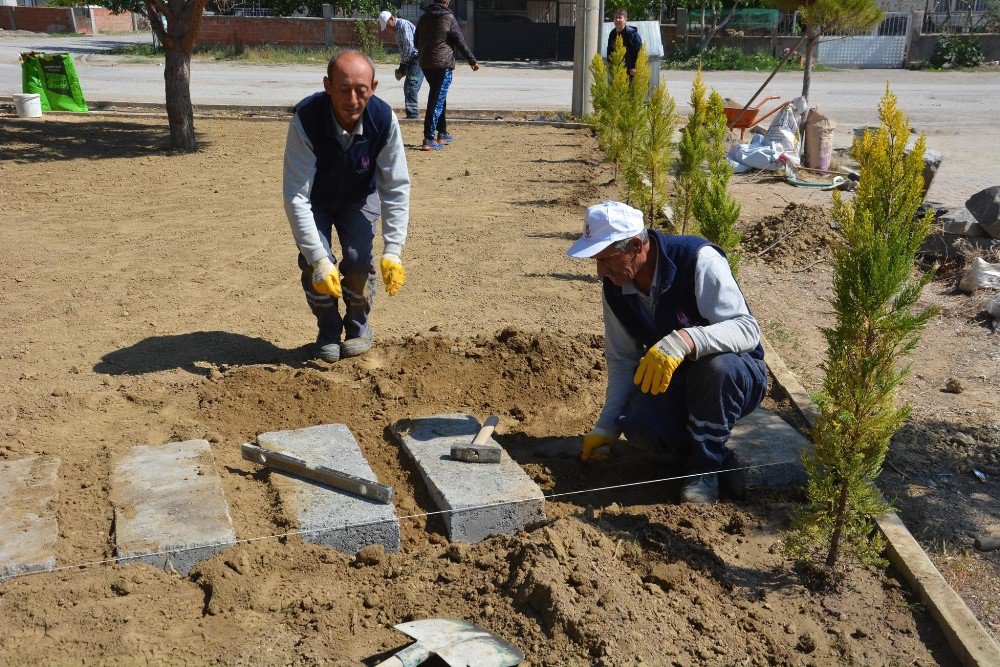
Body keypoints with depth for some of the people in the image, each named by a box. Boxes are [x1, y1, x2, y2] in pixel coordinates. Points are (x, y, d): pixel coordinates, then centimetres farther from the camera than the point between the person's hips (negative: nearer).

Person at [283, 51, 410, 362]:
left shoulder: (384, 119, -30)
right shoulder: (305, 119, -36)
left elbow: (397, 188, -23)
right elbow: (295, 196, -36)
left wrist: (393, 251, -31)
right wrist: (318, 259, -42)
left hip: (359, 199, 1)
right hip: (315, 201, -1)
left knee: (358, 259, -18)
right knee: (313, 263, -18)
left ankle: (358, 327, 10)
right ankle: (328, 330, 9)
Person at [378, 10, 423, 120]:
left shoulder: (403, 25, -14)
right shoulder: (396, 29, 16)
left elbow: (409, 46, -20)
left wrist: (403, 65, -14)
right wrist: (402, 66, 9)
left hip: (418, 57, -10)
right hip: (412, 59, 10)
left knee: (411, 86, -15)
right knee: (407, 87, 10)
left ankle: (413, 114, -15)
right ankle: (412, 114, 15)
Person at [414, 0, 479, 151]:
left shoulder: (424, 18, 9)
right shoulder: (449, 18, -8)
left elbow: (417, 42, 17)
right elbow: (460, 42, -6)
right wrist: (472, 60, 3)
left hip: (425, 64, 7)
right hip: (443, 64, -6)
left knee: (439, 98, 22)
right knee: (437, 100, -7)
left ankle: (442, 134, 30)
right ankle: (428, 140, -13)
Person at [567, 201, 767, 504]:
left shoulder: (699, 260, -23)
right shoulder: (615, 285, -4)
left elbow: (747, 329, -30)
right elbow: (622, 360, 4)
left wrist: (685, 339, -47)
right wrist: (606, 427, -2)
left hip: (736, 378, -4)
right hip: (674, 382, 4)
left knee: (719, 366, -39)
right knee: (638, 425, -28)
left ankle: (704, 469, -17)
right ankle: (692, 450, 6)